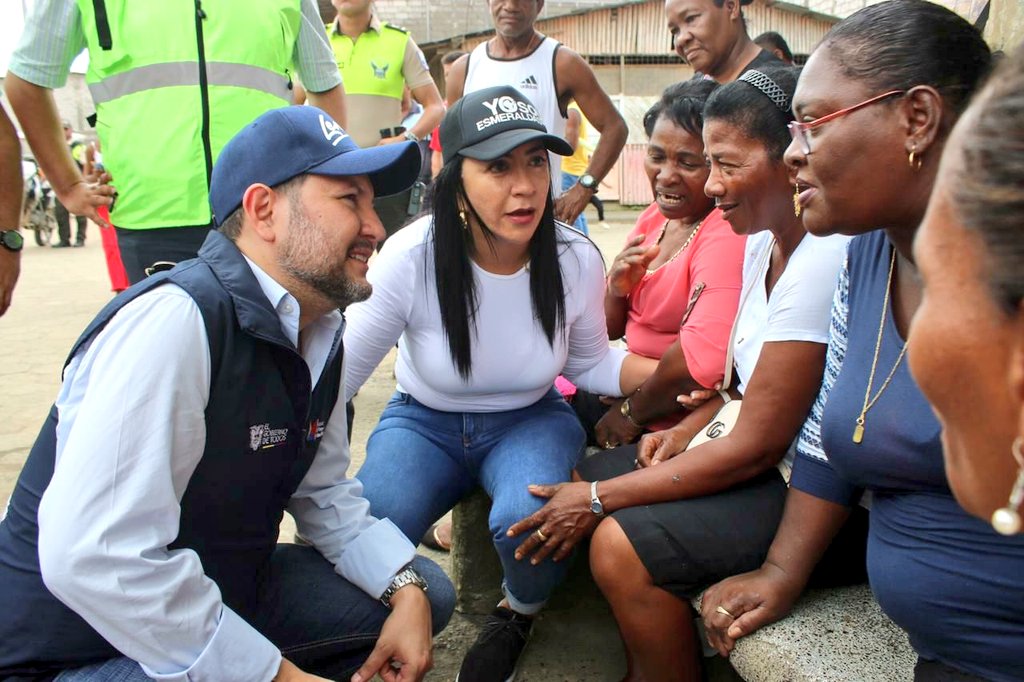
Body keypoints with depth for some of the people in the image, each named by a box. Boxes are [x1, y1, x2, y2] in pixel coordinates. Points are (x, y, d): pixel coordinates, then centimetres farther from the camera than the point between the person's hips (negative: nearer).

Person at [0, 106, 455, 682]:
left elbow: (325, 494, 9)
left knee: (425, 593, 6)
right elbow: (92, 558, -33)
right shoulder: (175, 321, -27)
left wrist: (406, 590, -7)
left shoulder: (322, 332, 2)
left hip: (225, 596, 8)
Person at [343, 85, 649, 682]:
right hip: (423, 421, 0)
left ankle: (521, 612, 9)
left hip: (530, 421, 1)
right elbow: (341, 371, -17)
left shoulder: (576, 259, -16)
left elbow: (588, 362, 1)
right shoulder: (411, 257, -24)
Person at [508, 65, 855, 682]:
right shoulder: (764, 241, 4)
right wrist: (687, 429, -1)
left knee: (621, 545, -23)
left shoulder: (822, 263, -26)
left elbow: (756, 447, -24)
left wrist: (598, 499, -18)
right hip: (761, 450, 10)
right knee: (585, 478, 8)